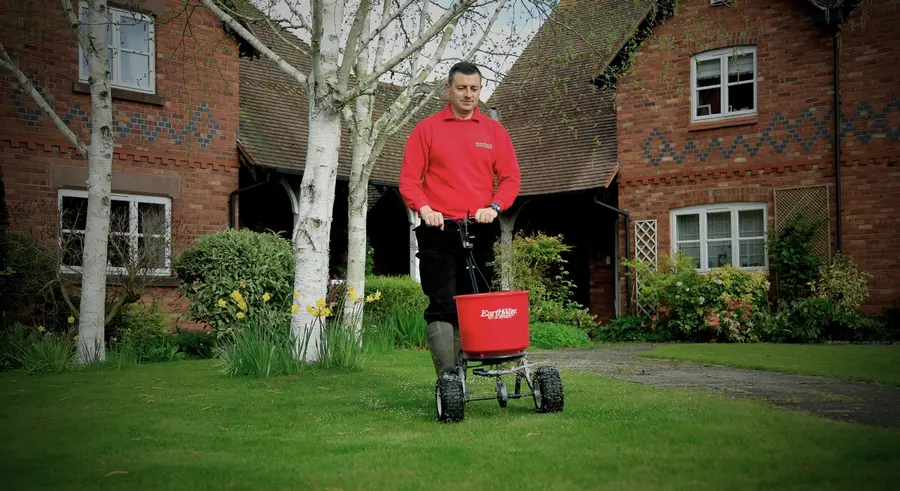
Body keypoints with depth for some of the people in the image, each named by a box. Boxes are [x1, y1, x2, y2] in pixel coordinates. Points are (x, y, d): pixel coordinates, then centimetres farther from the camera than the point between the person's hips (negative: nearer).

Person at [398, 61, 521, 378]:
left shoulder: (494, 131, 12)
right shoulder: (426, 129, 7)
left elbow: (511, 177, 8)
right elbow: (409, 178, 3)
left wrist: (494, 207, -9)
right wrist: (424, 209, -14)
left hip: (480, 231, 2)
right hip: (438, 232, -2)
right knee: (442, 306, -8)